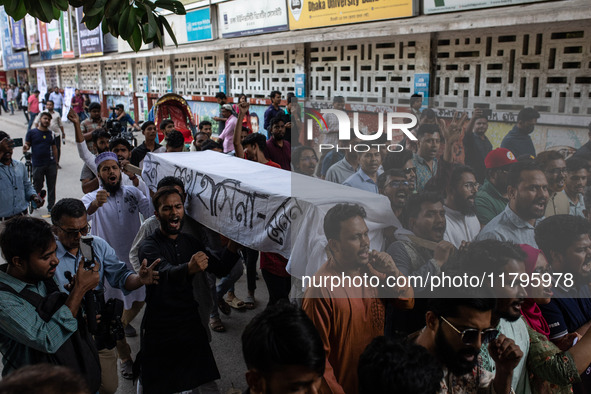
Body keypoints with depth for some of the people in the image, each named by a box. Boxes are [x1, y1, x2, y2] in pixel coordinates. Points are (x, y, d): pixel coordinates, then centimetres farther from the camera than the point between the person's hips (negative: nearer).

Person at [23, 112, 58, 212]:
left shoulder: (51, 133, 11)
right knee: (37, 186, 5)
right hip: (37, 165, -2)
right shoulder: (32, 132, 3)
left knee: (51, 187, 5)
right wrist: (25, 148, -19)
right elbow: (27, 145, 5)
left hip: (51, 164, 2)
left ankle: (51, 206, 16)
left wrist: (56, 163, 12)